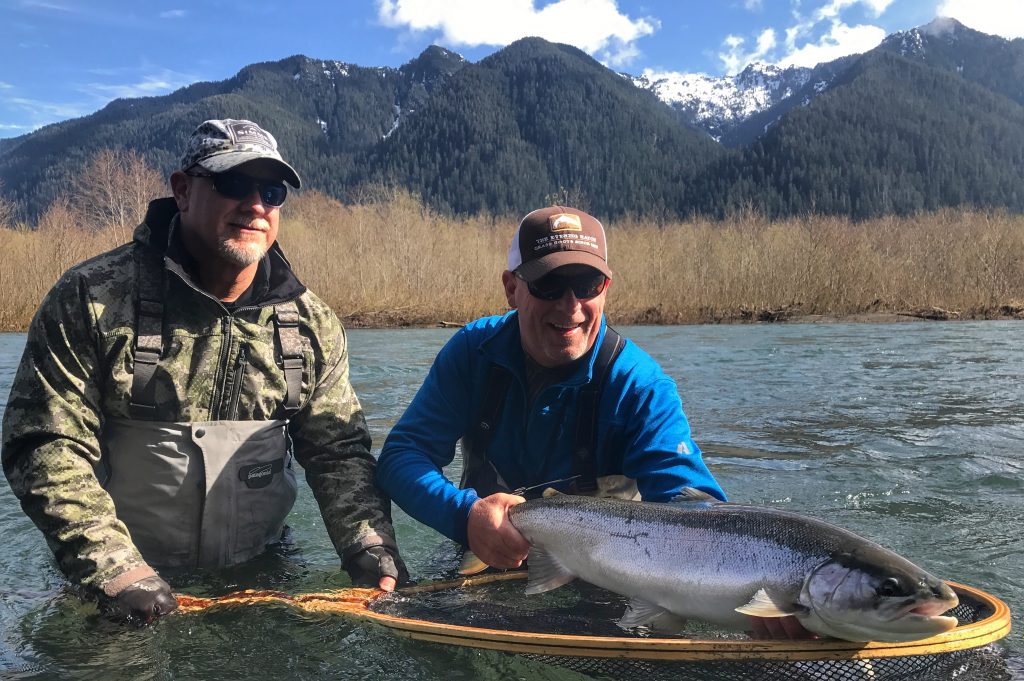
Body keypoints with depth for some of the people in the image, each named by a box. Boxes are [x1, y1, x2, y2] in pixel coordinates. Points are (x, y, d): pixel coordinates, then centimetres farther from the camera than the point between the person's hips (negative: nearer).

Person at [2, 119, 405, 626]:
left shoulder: (311, 322, 1)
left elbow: (338, 451, 5)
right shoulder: (91, 298, -9)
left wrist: (370, 549, -9)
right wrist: (113, 568, -19)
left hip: (261, 579, 2)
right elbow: (45, 447, -11)